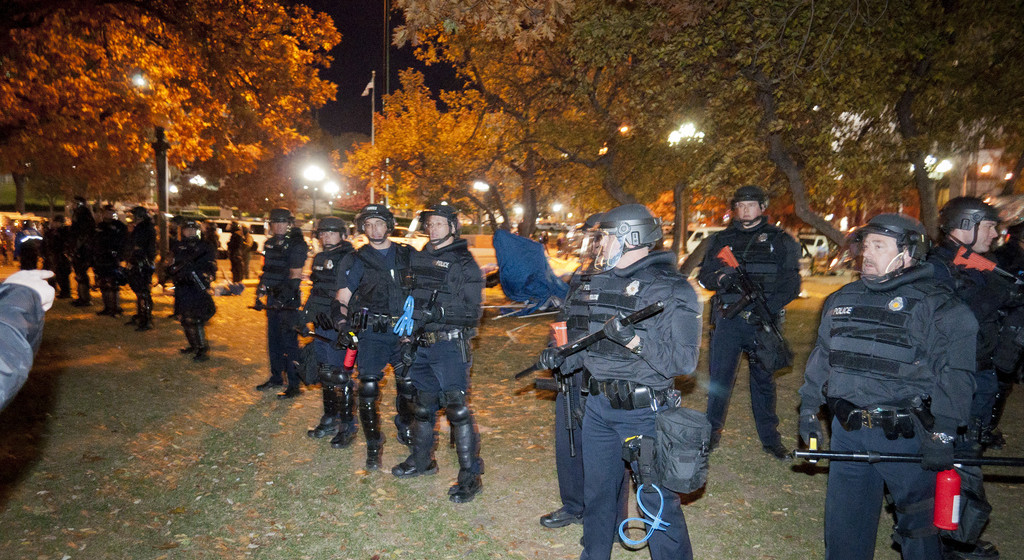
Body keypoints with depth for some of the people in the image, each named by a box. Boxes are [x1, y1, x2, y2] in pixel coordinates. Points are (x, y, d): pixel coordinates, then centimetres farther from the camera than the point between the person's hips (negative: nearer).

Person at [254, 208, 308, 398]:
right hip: (273, 298, 8)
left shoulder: (297, 245, -9)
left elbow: (295, 276, -14)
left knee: (289, 341, -7)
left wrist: (284, 297, -22)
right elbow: (266, 272, 21)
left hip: (288, 299, -8)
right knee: (273, 339, 14)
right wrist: (260, 295, 17)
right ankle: (276, 378, 28)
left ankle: (294, 385, -1)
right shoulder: (270, 244, 15)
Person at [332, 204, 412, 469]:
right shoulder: (358, 260, 4)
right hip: (371, 333, -1)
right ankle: (373, 445, 11)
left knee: (408, 384, 6)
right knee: (369, 388, -3)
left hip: (403, 331, 2)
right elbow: (342, 299, 5)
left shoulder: (408, 255, 7)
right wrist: (343, 325, -9)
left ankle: (405, 430, 33)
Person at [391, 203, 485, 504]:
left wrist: (438, 313, -24)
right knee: (423, 403, 18)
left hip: (450, 345, -7)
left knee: (457, 408, -8)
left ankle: (470, 475, 2)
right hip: (422, 343, 7)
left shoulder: (464, 264, -9)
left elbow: (473, 311, -15)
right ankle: (422, 460, 36)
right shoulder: (419, 258, 12)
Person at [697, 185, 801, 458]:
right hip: (727, 319, 1)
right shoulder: (720, 240, 11)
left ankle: (770, 438, 22)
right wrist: (719, 278, -14)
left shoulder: (780, 241, 5)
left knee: (764, 379, 9)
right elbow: (703, 276, 10)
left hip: (763, 322, -1)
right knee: (719, 376, 3)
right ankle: (712, 430, 18)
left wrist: (766, 310, -16)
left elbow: (791, 284, -2)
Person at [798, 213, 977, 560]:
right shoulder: (842, 300, 10)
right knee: (843, 525, 15)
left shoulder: (938, 306, -7)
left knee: (919, 527, 9)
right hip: (847, 432, 5)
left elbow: (955, 375, -12)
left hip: (906, 438, -5)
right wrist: (808, 410, 15)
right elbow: (821, 358, 17)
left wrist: (941, 435, -17)